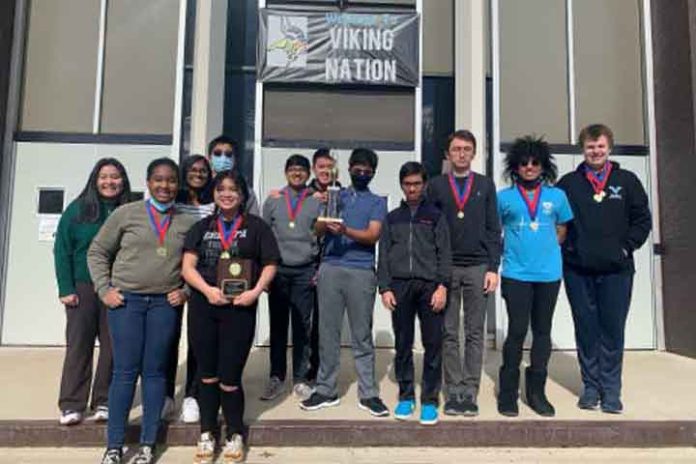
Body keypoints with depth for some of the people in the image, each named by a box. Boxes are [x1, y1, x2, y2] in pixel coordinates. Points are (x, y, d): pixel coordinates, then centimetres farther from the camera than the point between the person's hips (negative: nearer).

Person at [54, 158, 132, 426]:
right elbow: (62, 250, 1)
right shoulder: (78, 210, 3)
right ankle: (71, 404, 12)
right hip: (82, 288, 0)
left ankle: (104, 402, 16)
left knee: (112, 347, 4)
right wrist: (66, 289, -5)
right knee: (78, 345, 3)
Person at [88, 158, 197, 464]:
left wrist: (187, 292, 1)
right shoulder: (126, 213, 2)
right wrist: (104, 289, -1)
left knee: (155, 372, 7)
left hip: (165, 304, 1)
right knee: (125, 371, 2)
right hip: (126, 301, -1)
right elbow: (97, 252, 7)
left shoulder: (187, 222, 6)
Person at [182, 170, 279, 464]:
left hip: (239, 309, -3)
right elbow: (188, 266, 3)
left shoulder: (256, 227, 4)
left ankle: (235, 435, 26)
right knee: (207, 375, 14)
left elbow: (270, 265, 2)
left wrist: (255, 291, -14)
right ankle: (207, 434, 31)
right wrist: (207, 289, -14)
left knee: (229, 379, 2)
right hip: (202, 307, 3)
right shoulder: (202, 227, 10)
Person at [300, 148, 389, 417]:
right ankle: (326, 390, 15)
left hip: (362, 272, -2)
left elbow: (373, 235, -4)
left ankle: (368, 393, 10)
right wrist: (326, 221, -17)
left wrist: (345, 230, -20)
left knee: (362, 335, 3)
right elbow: (318, 229, 6)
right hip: (330, 269, 2)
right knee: (328, 332, 5)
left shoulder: (377, 202, 11)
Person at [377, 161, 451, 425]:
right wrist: (385, 288, 0)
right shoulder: (392, 218, 15)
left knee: (433, 344, -1)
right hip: (400, 286, 2)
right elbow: (384, 255, 11)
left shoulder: (435, 215, 10)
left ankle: (430, 400, 9)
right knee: (403, 345, 5)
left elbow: (444, 253, 3)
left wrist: (442, 286, -8)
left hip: (429, 285, -1)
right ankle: (406, 396, 17)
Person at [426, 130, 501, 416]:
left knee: (475, 333, 4)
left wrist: (493, 268, -2)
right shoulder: (436, 186, 7)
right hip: (445, 268, 0)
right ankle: (453, 392, 14)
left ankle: (470, 392, 12)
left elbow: (493, 229, 6)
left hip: (478, 268, 1)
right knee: (448, 333, 4)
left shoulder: (486, 185, 9)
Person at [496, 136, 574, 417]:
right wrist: (511, 249, 8)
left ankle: (536, 392, 21)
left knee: (542, 332, 9)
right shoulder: (504, 197, 2)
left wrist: (546, 248, 7)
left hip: (549, 273, 3)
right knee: (517, 331, -2)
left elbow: (561, 230, 17)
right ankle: (508, 392, 11)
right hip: (516, 274, -2)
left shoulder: (557, 196, 8)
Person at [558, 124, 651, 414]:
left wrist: (626, 247, -2)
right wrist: (566, 247, -1)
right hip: (578, 270, 0)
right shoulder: (568, 183, 5)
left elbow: (642, 220, 8)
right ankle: (591, 387, 18)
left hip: (616, 270, 0)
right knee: (586, 330, 7)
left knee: (612, 330, 3)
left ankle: (611, 390, 14)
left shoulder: (627, 181, 7)